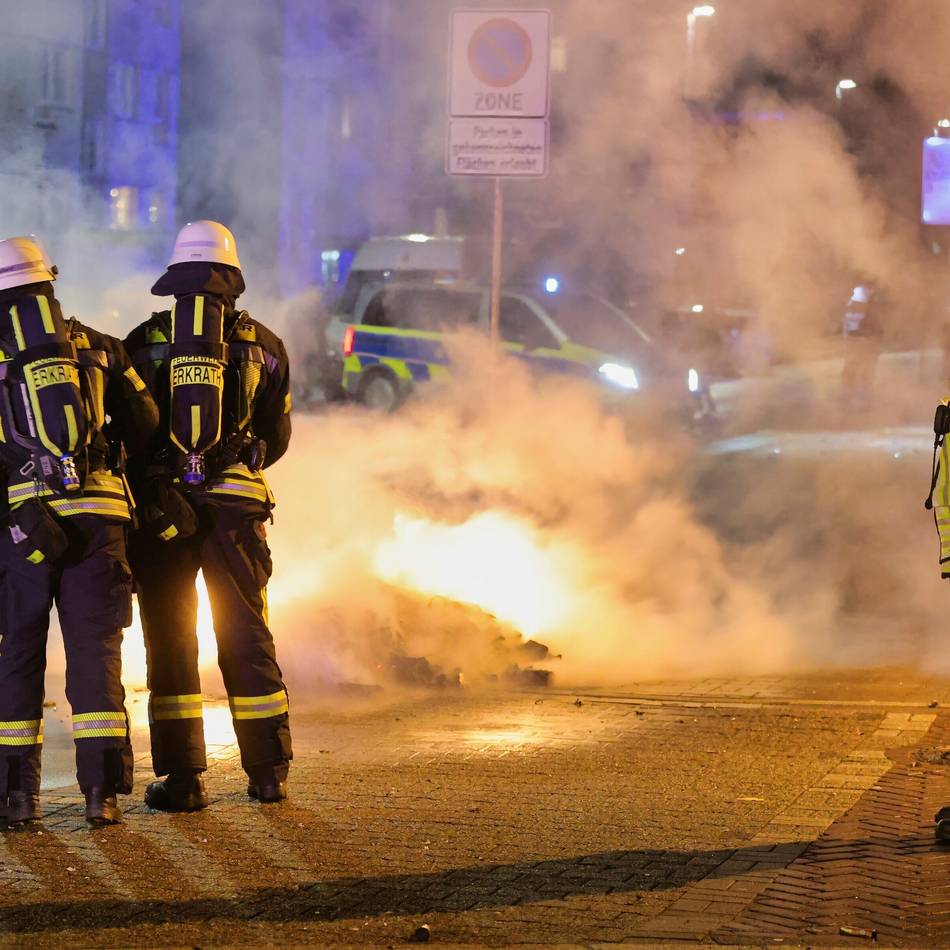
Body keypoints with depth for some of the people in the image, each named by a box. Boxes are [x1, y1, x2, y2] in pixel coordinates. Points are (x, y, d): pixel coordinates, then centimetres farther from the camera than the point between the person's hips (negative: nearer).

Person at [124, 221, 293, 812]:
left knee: (169, 640, 3)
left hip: (161, 503, -1)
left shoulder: (143, 342, 3)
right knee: (246, 636, 9)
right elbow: (277, 437, 11)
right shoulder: (263, 345, 6)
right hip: (236, 506, 1)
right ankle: (268, 773, 11)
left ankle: (182, 778, 0)